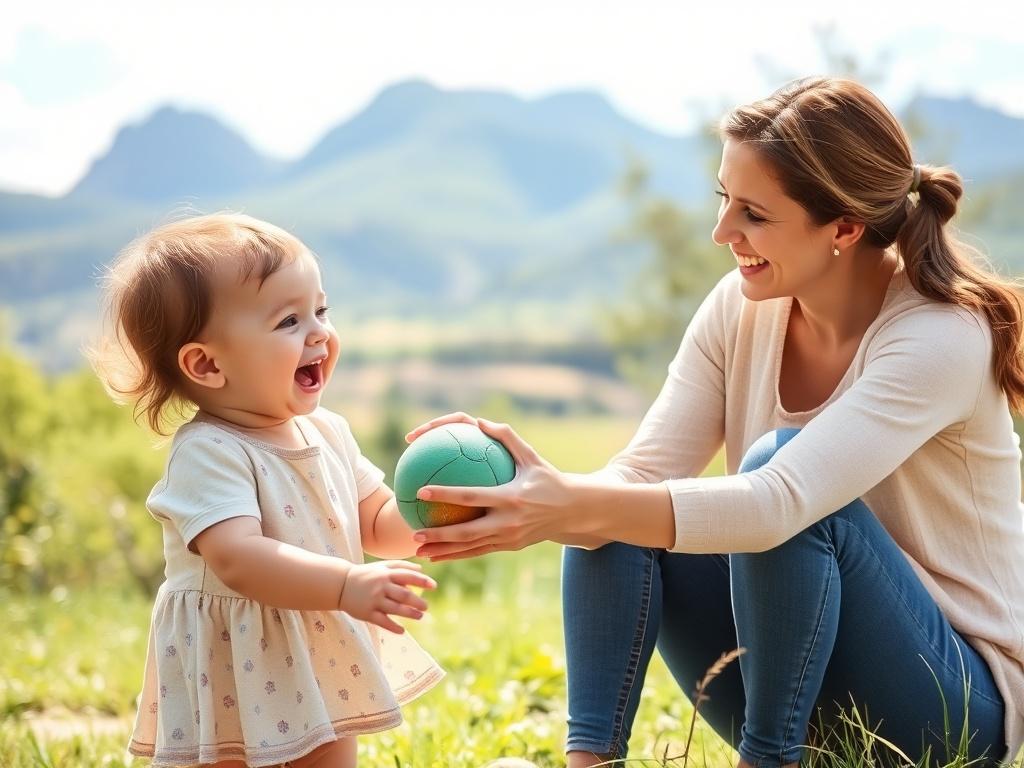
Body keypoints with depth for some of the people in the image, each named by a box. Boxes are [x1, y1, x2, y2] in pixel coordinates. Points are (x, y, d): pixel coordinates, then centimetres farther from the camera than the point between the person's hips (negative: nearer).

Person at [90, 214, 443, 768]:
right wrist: (347, 585, -45)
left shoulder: (327, 432, 3)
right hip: (234, 680, -7)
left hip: (325, 672, 8)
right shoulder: (208, 453, -22)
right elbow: (237, 559, -35)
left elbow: (377, 524, 12)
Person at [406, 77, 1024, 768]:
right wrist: (531, 495, -32)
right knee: (615, 516, -12)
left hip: (958, 701, -6)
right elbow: (641, 475, -12)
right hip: (792, 686, 6)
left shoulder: (943, 336, -23)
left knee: (777, 458, -29)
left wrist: (572, 504, -45)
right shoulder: (742, 307, -4)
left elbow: (778, 503, -37)